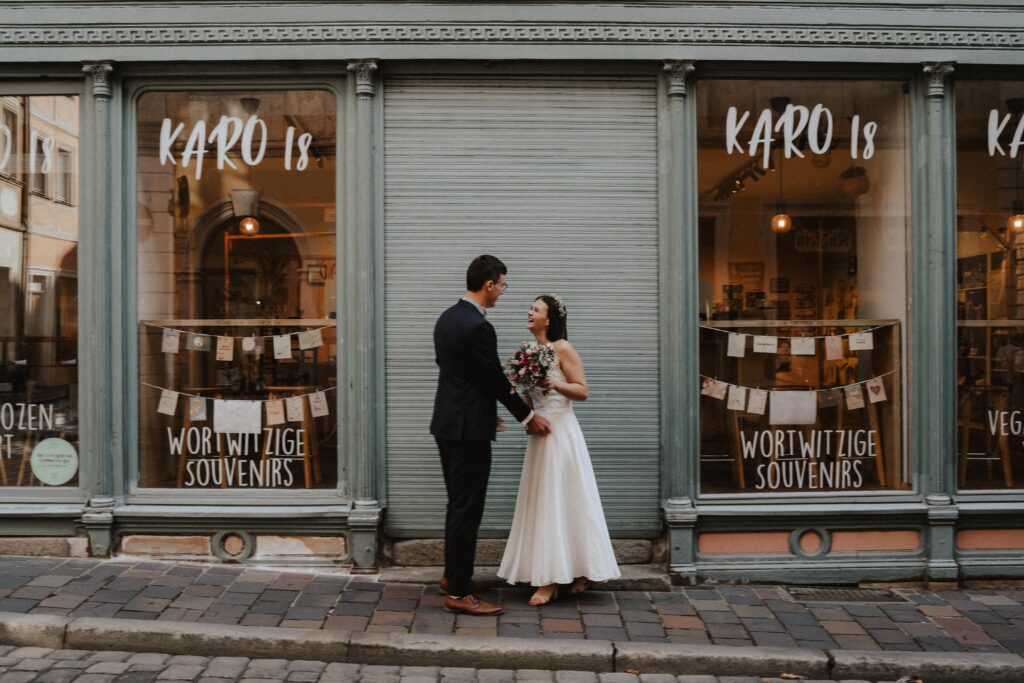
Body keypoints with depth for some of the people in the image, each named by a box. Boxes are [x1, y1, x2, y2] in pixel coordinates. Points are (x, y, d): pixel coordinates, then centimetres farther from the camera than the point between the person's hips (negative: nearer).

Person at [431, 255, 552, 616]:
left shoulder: (447, 318, 10)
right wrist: (528, 417, -1)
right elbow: (496, 380, -15)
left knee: (458, 506, 20)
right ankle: (458, 594, 6)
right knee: (467, 510, -2)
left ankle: (453, 576, 31)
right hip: (468, 429, -10)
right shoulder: (478, 327, -20)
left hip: (447, 423, 10)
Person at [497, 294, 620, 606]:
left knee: (560, 500, -3)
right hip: (539, 430, 7)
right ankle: (549, 577, 16)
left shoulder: (562, 349, -10)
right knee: (542, 501, 8)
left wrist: (555, 384, -24)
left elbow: (583, 390, -11)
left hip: (560, 431, -7)